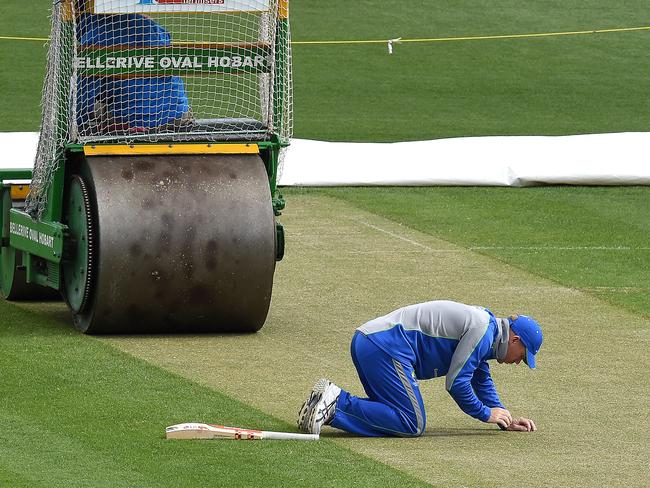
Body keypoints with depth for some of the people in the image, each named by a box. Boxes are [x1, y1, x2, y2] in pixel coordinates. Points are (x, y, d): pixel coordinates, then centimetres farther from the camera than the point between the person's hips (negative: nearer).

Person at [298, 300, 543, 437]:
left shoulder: (482, 324, 24)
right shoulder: (483, 331, -8)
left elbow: (482, 381, 35)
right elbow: (456, 383, -10)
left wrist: (506, 420, 32)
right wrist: (486, 414, 3)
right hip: (386, 348, -10)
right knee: (412, 424, -13)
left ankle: (334, 399, 1)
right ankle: (336, 404, -19)